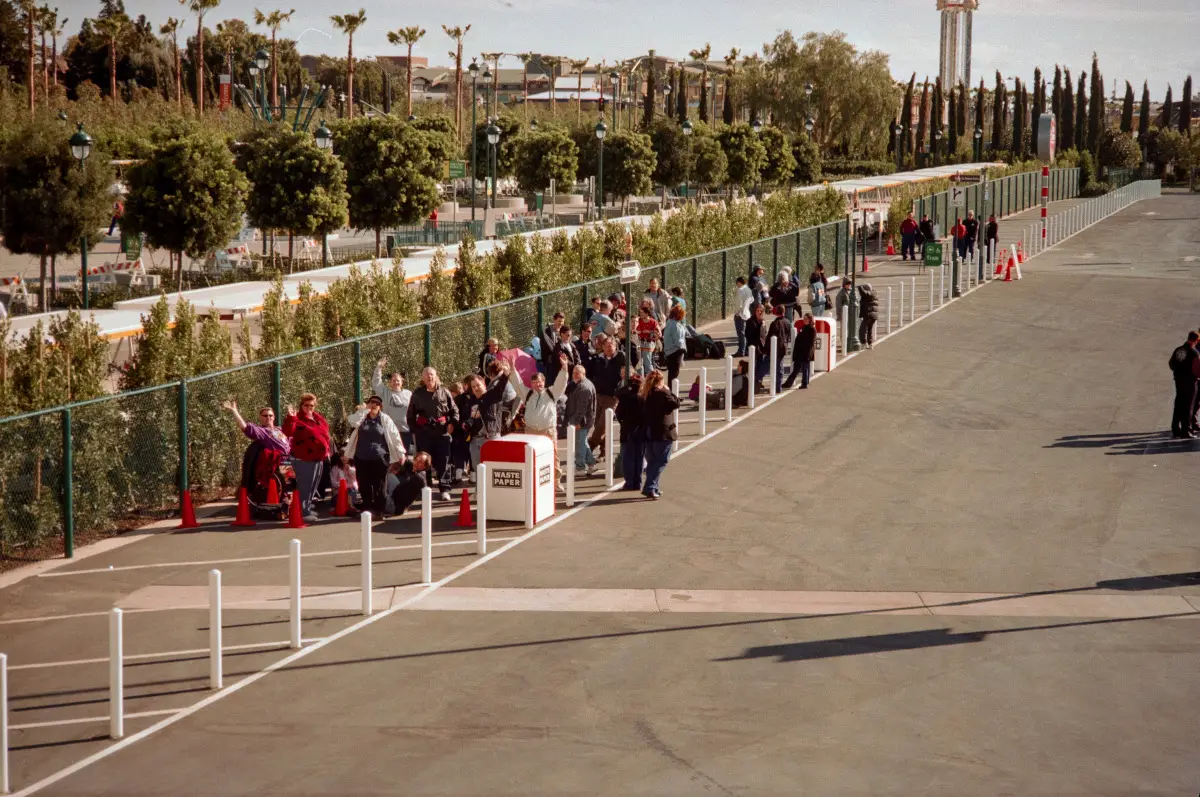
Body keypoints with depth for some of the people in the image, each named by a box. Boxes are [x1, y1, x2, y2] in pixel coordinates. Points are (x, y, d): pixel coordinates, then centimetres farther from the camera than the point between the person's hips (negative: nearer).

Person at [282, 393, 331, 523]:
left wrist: (327, 449, 18)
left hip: (319, 458, 8)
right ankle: (303, 513, -7)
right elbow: (288, 431, -28)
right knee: (304, 487, -9)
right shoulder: (298, 419, -11)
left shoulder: (319, 418, 12)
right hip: (303, 460, -8)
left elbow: (325, 433, 22)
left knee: (313, 486, 17)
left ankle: (307, 508, 29)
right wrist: (290, 417, -40)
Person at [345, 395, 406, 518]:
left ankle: (379, 511, 6)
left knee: (380, 487, -1)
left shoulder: (385, 419, 3)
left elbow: (395, 436, 2)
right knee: (365, 486, 5)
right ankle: (368, 511, 15)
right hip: (362, 458, 2)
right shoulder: (361, 417, 8)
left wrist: (401, 453, -3)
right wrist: (364, 409, -9)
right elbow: (351, 422, -13)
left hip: (379, 458, -2)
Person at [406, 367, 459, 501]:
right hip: (423, 431, 0)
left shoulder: (444, 392, 8)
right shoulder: (418, 394, 8)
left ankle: (444, 489, 2)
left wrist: (452, 423, -3)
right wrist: (413, 428, 2)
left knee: (443, 461, -2)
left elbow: (454, 409, 12)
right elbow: (411, 414, 11)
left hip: (442, 431, 0)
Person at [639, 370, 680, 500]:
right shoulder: (662, 393, -12)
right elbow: (676, 403, -16)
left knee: (652, 461, 15)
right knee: (662, 461, -3)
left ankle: (652, 488, 18)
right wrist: (668, 391, -4)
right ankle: (650, 487, -14)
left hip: (648, 433, 7)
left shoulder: (645, 395, 9)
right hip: (663, 432, -7)